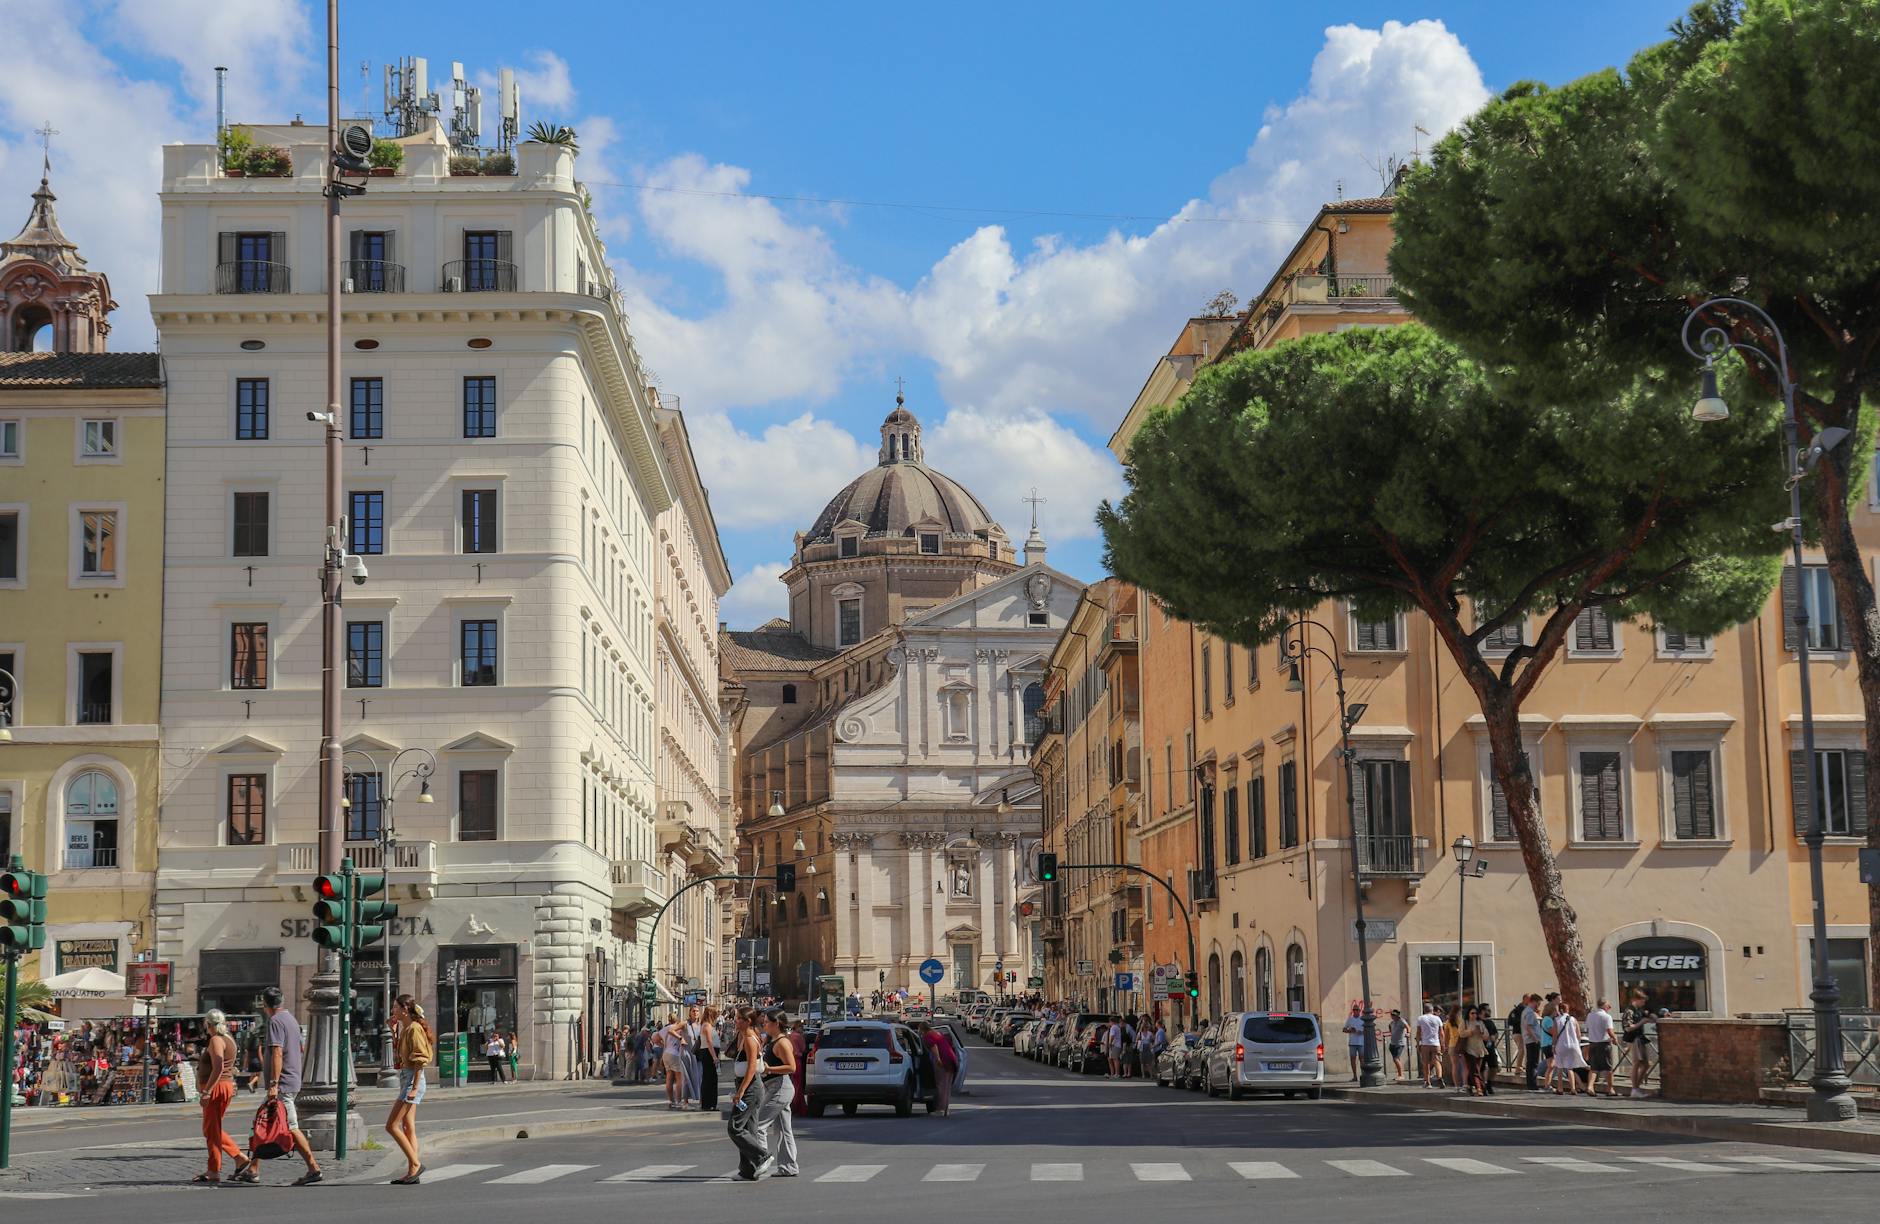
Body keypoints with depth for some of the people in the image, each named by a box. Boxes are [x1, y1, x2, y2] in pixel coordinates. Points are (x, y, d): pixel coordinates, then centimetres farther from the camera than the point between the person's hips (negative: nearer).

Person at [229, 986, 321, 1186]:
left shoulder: (276, 1021, -12)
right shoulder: (291, 1019, 18)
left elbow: (277, 1053, -22)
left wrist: (273, 1084, -26)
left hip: (282, 1085, -10)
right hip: (292, 1081, 10)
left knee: (291, 1128, -10)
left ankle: (314, 1170, -11)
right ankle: (253, 1170, 16)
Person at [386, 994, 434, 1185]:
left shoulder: (414, 1029, -14)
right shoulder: (405, 1028, 15)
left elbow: (420, 1060, -18)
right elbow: (397, 1054, 26)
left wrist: (414, 1087, -22)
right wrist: (394, 1031, 18)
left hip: (413, 1078, -10)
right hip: (405, 1077, 10)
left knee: (391, 1126, -10)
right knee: (408, 1127, 8)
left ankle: (416, 1163, -7)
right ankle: (412, 1172, 7)